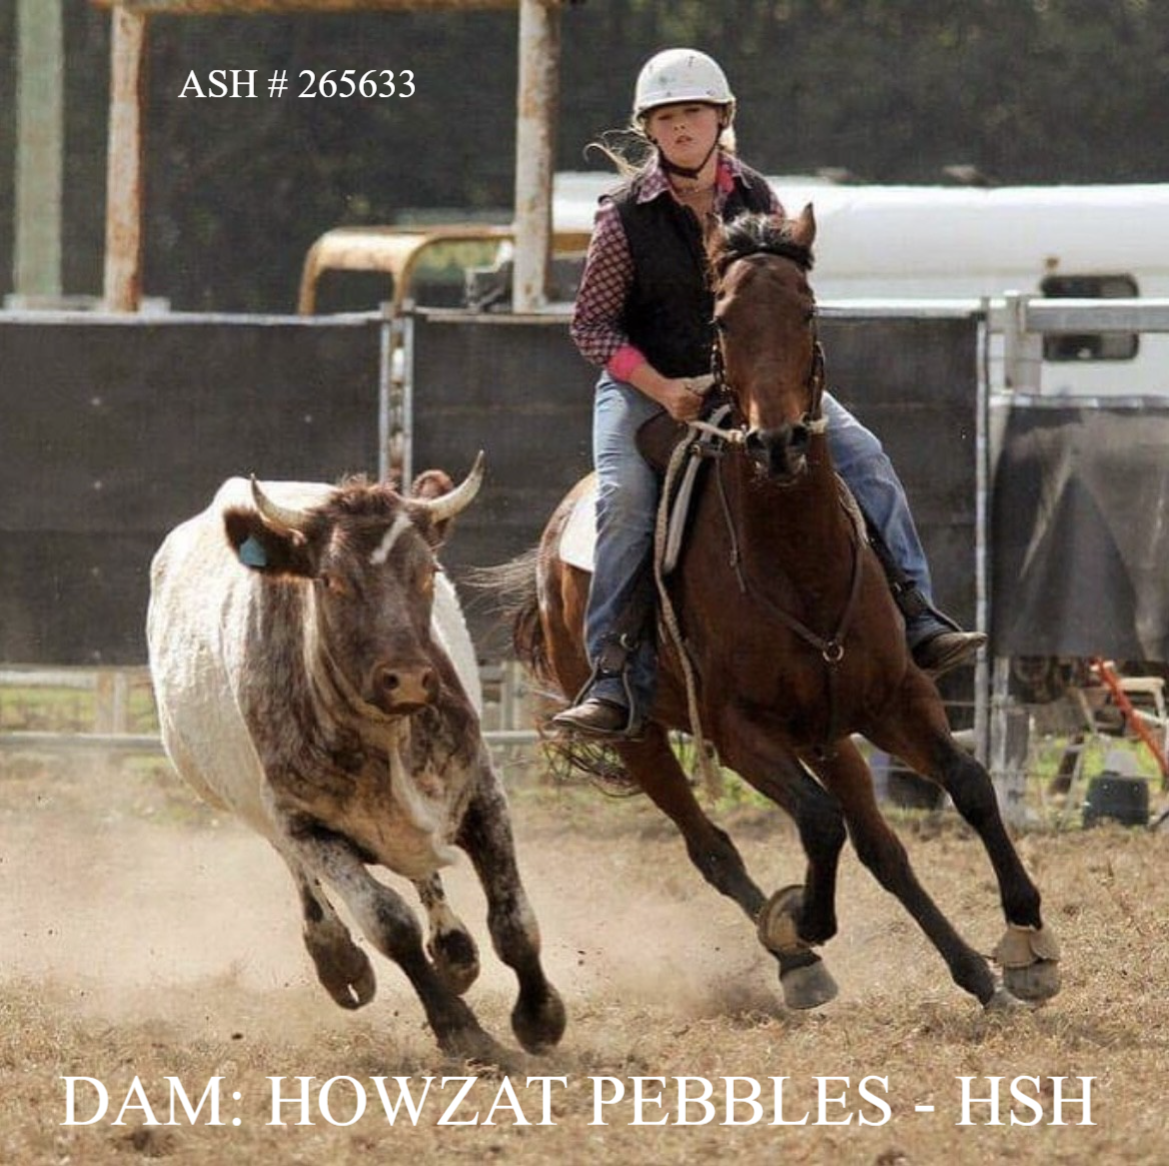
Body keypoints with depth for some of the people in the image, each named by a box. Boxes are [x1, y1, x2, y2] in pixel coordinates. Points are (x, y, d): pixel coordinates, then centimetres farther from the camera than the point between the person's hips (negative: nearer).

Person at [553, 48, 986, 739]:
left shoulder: (757, 200, 2)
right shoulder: (626, 217, -9)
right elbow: (592, 325, -7)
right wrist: (663, 389, -19)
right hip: (645, 384, -3)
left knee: (863, 454, -13)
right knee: (625, 497, -28)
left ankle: (918, 621, -8)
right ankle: (617, 682, -27)